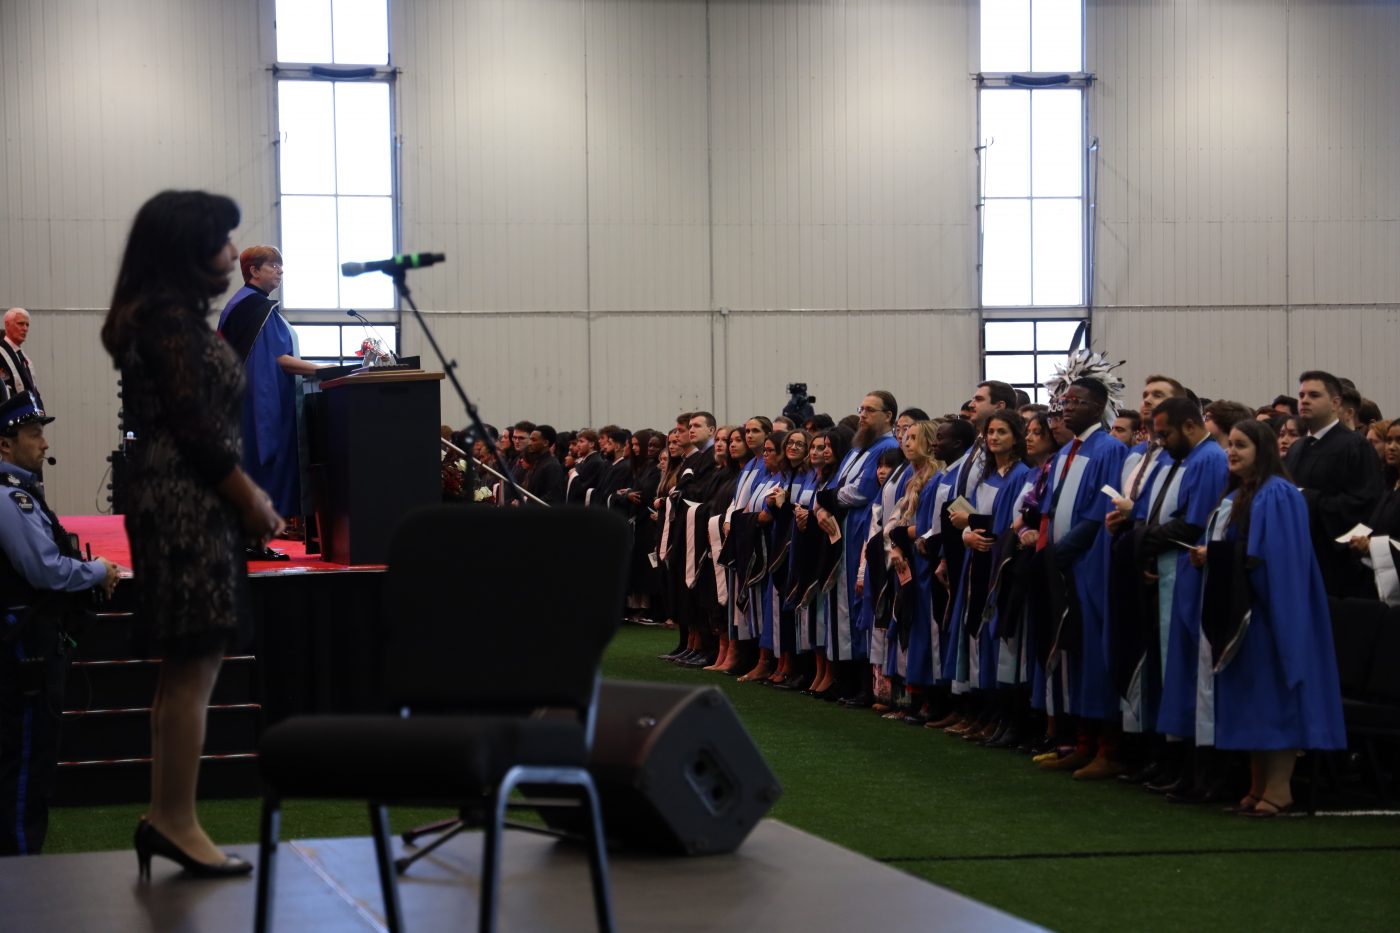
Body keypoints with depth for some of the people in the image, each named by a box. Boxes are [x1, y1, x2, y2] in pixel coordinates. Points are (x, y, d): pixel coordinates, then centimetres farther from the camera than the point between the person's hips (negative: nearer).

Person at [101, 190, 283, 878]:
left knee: (185, 671, 13)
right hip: (191, 508, -10)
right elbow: (195, 428, -18)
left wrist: (247, 493, 15)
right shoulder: (172, 319, -14)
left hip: (180, 507, 10)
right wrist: (250, 501, -10)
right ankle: (176, 822, -2)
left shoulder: (162, 316, 16)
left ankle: (166, 817, 17)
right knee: (193, 670, -6)